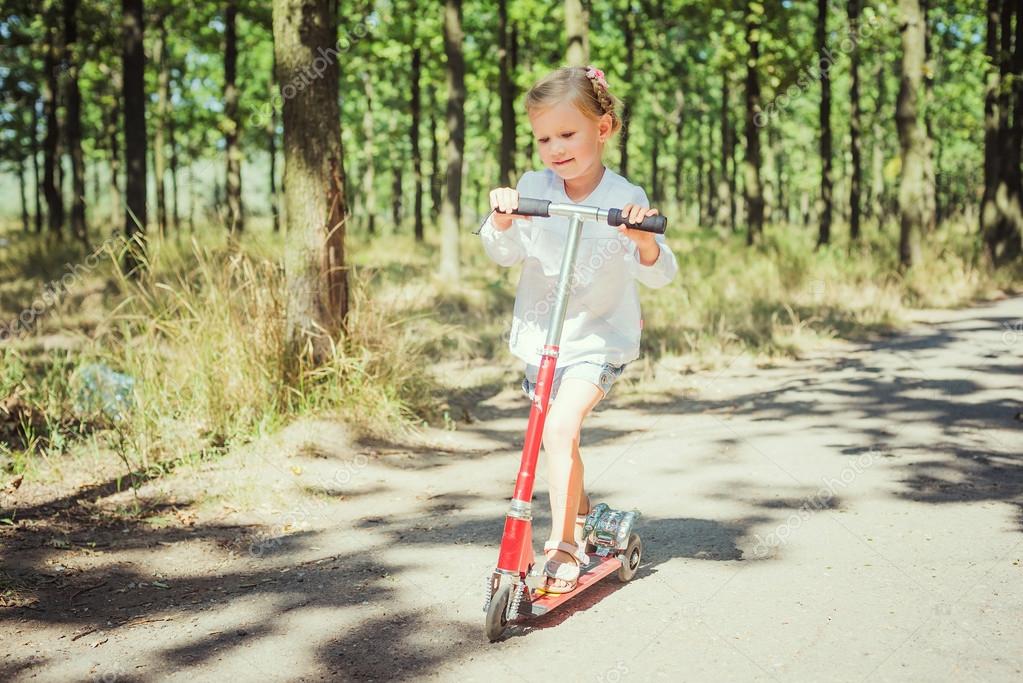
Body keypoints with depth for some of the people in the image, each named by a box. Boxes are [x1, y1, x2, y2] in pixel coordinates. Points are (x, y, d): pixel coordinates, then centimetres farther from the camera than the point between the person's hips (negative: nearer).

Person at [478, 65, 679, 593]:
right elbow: (503, 254, 1)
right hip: (538, 337, 4)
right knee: (555, 439, 16)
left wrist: (645, 240, -37)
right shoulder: (531, 189, -6)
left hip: (598, 338, -4)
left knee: (561, 427, -23)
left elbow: (659, 274, -17)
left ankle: (563, 543, -11)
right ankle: (581, 518, 43)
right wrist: (501, 219, -19)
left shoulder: (625, 200, -13)